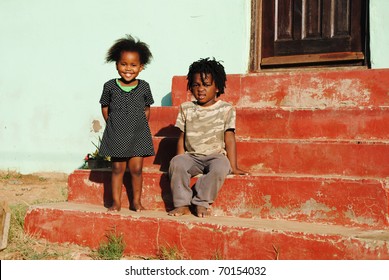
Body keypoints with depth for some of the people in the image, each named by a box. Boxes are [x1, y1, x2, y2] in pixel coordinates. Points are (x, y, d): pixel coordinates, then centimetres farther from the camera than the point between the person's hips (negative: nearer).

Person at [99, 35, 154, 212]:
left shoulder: (144, 87, -1)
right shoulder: (110, 86, -3)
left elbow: (147, 109, 9)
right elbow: (105, 108, 7)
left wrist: (140, 125, 2)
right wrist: (113, 125, 2)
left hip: (138, 133, 0)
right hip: (116, 135, 0)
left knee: (136, 169, 3)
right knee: (118, 168, 5)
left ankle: (136, 201, 16)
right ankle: (116, 201, 14)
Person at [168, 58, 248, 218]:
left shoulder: (226, 109, 3)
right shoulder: (186, 109, 10)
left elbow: (229, 138, -1)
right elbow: (182, 138, 11)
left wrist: (233, 166, -6)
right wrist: (181, 161, -1)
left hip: (216, 155, -2)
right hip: (192, 156, 2)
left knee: (220, 167, -37)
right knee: (176, 163, -30)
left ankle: (201, 203, -22)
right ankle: (182, 204, -22)